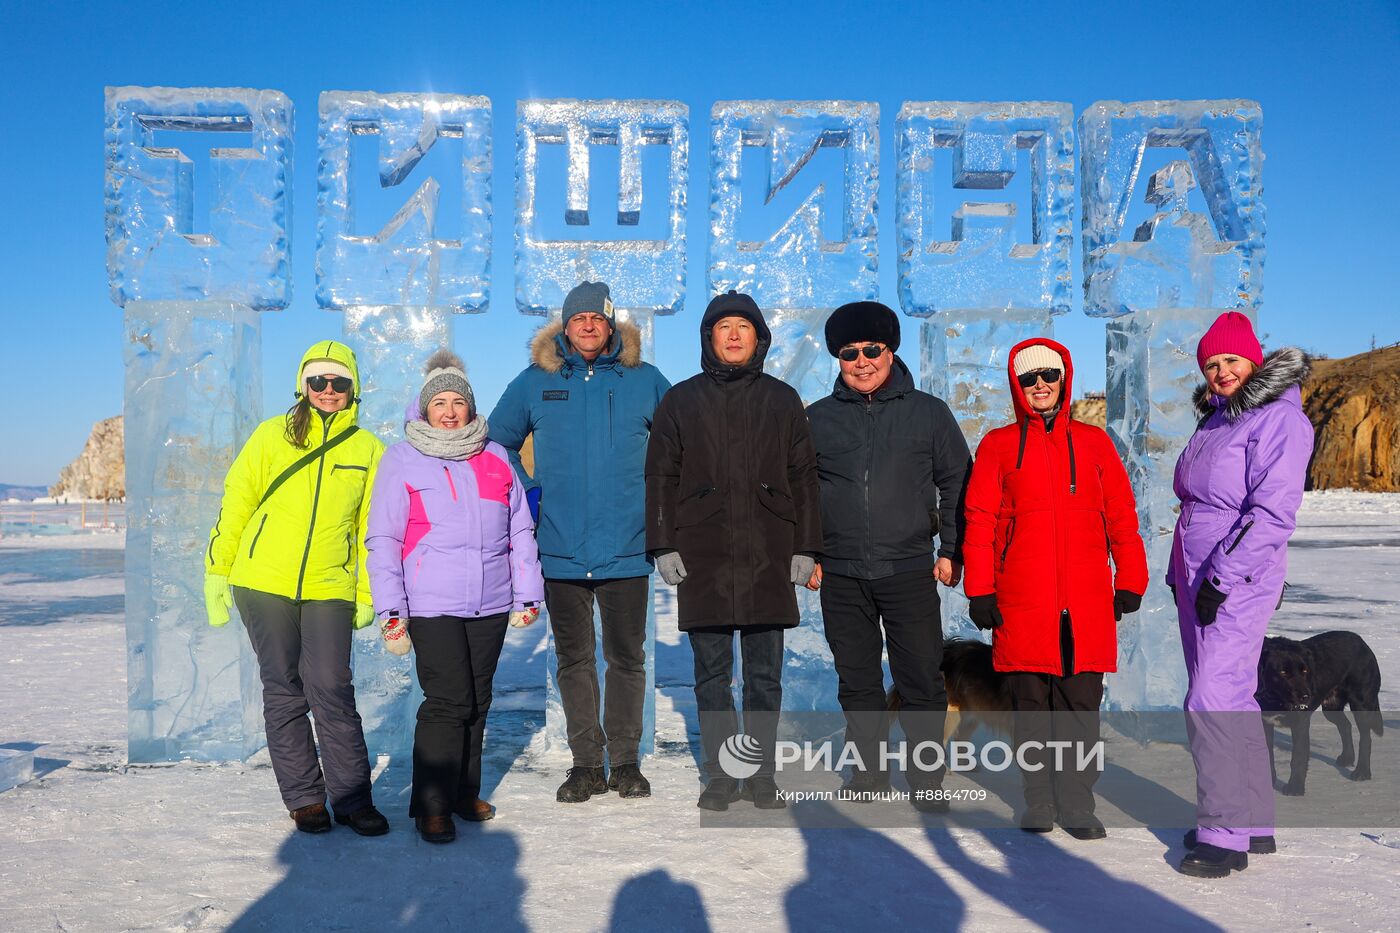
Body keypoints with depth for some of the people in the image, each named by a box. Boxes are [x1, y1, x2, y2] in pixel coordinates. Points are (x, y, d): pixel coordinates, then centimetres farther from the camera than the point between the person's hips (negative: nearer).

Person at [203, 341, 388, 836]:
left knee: (331, 689, -8)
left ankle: (352, 797, 6)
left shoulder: (368, 449, 6)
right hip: (264, 582, 0)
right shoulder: (272, 435, 3)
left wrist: (368, 592, 9)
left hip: (329, 589, 0)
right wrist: (216, 570, 5)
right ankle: (305, 799, 18)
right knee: (283, 692, 6)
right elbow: (236, 502, 7)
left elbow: (372, 526, 11)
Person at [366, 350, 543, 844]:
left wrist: (528, 595, 9)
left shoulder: (496, 458, 9)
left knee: (477, 701, 12)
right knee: (448, 702, -8)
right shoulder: (401, 460, 0)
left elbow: (520, 530, 12)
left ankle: (466, 791, 28)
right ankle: (432, 806, 6)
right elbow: (383, 540, -1)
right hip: (433, 605, -4)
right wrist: (391, 611, -6)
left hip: (491, 604, 4)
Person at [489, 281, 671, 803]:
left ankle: (625, 760, 22)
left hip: (626, 550, -1)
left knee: (627, 659, 7)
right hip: (561, 552, 1)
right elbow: (498, 441, 17)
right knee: (574, 661, 10)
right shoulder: (534, 382, 5)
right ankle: (586, 764, 22)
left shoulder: (644, 380, 3)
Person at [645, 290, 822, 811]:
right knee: (711, 674, 5)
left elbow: (803, 478, 10)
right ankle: (720, 776, 14)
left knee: (765, 675, 6)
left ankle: (762, 775, 16)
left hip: (769, 556, 1)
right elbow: (660, 477, 7)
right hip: (702, 557, 0)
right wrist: (663, 546, -1)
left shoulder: (782, 400, 11)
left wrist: (805, 548, 3)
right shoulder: (682, 400, 9)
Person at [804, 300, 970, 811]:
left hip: (911, 572, -2)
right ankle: (868, 777, 23)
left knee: (922, 682, 0)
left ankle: (927, 783, 14)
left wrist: (950, 550, 2)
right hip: (841, 576, 2)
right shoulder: (818, 418, 8)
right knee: (857, 683, 10)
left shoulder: (929, 413, 5)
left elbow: (958, 483, 8)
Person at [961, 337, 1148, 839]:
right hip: (1021, 600, -1)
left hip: (1087, 600, 1)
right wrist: (979, 590, -2)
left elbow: (1121, 516, 11)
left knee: (1081, 702, 2)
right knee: (1029, 702, 5)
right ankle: (1038, 803, 18)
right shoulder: (998, 445, 7)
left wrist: (1130, 581, 6)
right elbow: (979, 521, 4)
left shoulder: (1094, 441, 11)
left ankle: (1077, 805, 14)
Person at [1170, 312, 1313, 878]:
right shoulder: (1216, 418, 16)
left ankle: (1226, 835, -2)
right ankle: (1253, 822, 23)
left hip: (1238, 582, -9)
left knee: (1212, 700, -12)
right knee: (1232, 696, 13)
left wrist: (1222, 579, -20)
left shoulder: (1278, 418, -10)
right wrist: (1180, 575, 18)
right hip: (1196, 577, 9)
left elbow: (1272, 514, -18)